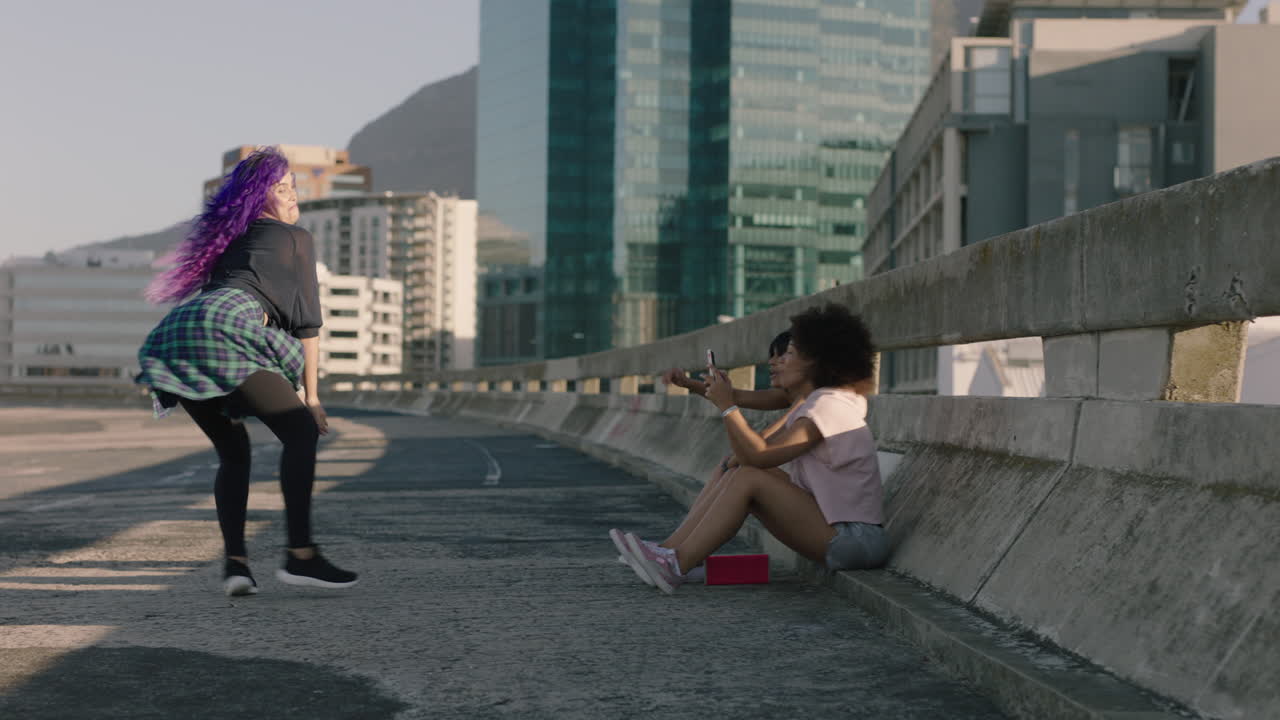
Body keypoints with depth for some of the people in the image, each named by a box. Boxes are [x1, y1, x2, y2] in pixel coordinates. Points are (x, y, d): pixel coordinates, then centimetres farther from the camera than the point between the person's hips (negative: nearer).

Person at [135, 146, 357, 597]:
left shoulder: (231, 240, 35)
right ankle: (300, 555, -16)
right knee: (300, 431, -5)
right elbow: (306, 321, 10)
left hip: (172, 340, 7)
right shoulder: (296, 238, 15)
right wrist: (311, 395, 12)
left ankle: (235, 561, 0)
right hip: (222, 328, -7)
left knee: (233, 451, 17)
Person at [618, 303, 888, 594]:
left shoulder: (828, 405, -14)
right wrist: (727, 399, 4)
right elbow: (753, 454, 10)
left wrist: (728, 406, -13)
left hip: (854, 540, -10)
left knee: (749, 479, -17)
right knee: (738, 476, 6)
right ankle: (671, 552, -1)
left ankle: (676, 566, -17)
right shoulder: (812, 404, 17)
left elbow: (760, 456, -22)